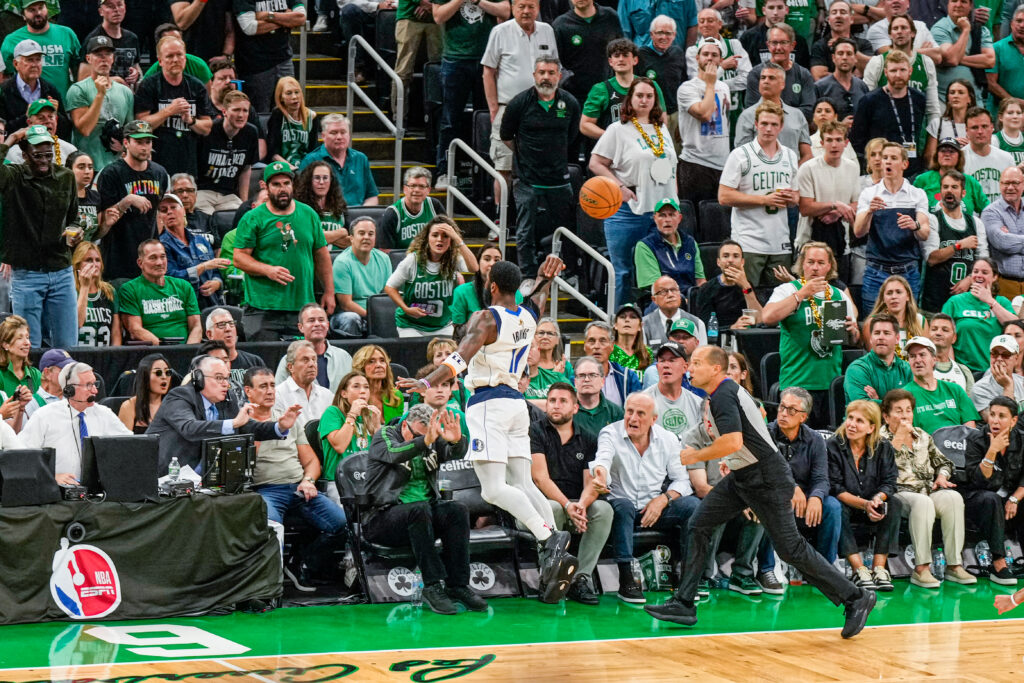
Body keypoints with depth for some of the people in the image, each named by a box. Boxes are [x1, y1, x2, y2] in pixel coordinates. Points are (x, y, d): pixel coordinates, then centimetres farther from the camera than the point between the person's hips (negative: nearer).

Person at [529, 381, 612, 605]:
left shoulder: (587, 441, 12)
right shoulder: (536, 432, 1)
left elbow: (591, 483, 1)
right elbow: (540, 478, -10)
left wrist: (582, 505, -23)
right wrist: (567, 505, -24)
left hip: (575, 506, 4)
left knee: (603, 508, -27)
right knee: (552, 508, -38)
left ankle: (581, 578, -23)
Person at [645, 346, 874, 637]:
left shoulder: (724, 395, -18)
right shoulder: (717, 395, 13)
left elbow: (732, 441, -30)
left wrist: (695, 456, -17)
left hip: (766, 479, -10)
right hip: (742, 476, 10)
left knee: (790, 548, -6)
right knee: (699, 525, 4)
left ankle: (855, 599, 4)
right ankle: (683, 604, 6)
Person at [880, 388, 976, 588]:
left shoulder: (923, 436, 24)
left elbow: (943, 462, 29)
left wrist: (942, 476, 7)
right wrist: (899, 438, -8)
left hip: (929, 491, 5)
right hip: (899, 493, -5)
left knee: (953, 497, -28)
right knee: (922, 502, -39)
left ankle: (954, 565, -29)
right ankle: (921, 569, -40)